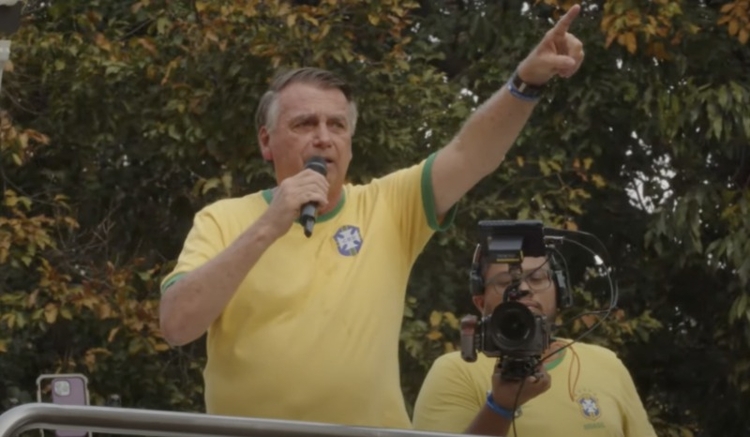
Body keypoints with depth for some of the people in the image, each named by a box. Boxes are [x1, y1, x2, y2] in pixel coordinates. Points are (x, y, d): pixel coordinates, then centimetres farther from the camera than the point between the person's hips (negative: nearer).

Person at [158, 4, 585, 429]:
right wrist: (268, 228, -18)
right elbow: (176, 324, -13)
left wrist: (527, 81, -23)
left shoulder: (386, 208, 5)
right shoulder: (223, 221, 1)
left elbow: (469, 154, -7)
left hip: (372, 429, 1)